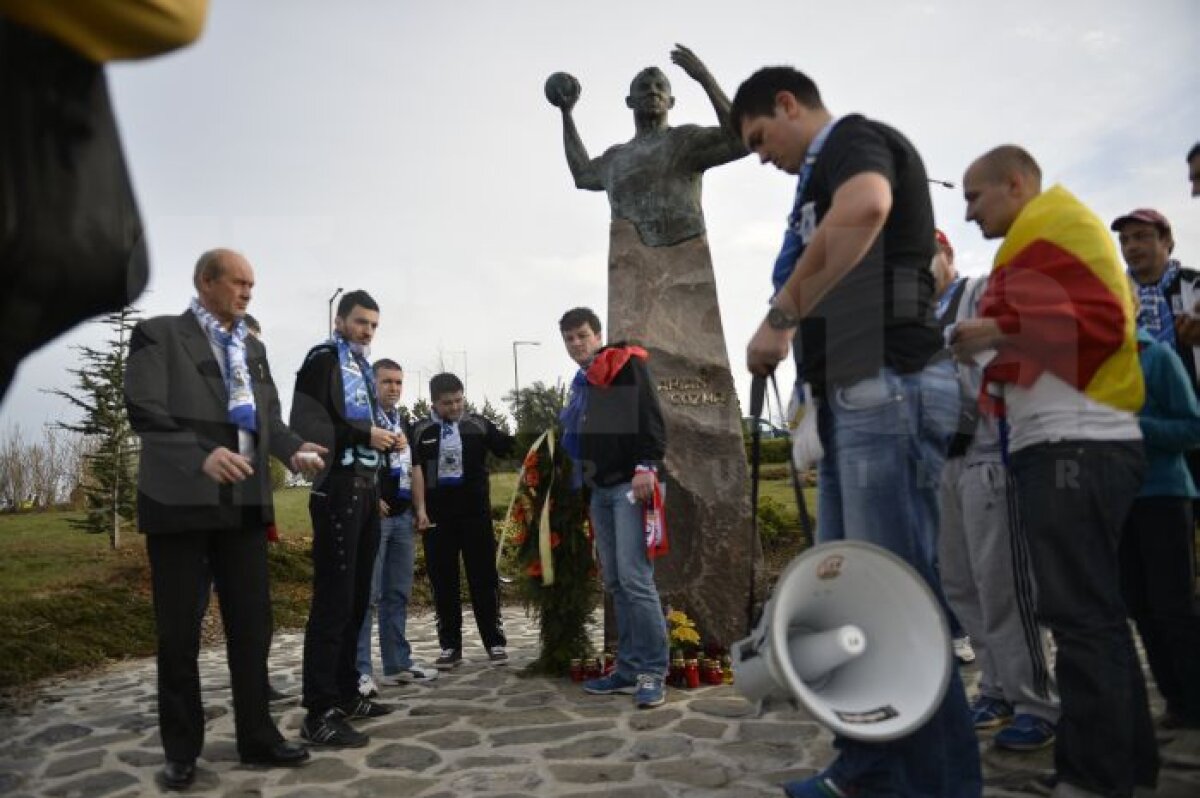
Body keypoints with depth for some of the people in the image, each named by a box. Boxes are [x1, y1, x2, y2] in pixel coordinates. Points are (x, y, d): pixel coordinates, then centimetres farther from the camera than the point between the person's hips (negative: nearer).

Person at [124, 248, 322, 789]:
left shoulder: (253, 349, 17)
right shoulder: (159, 334, -1)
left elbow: (268, 417, 12)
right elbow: (144, 412, -12)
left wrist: (294, 449, -9)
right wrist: (201, 457, -26)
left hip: (245, 503, 5)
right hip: (181, 502, -5)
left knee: (253, 623, 8)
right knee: (180, 632, 6)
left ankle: (257, 736, 21)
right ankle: (181, 750, 20)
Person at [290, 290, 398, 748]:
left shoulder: (362, 368, 22)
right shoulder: (323, 359, -3)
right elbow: (308, 424, -16)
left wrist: (385, 439, 6)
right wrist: (365, 435, -17)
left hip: (366, 487, 9)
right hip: (338, 487, -9)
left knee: (357, 596, 11)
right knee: (333, 597, -10)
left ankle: (345, 694, 21)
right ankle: (320, 711, -6)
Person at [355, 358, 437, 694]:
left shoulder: (405, 423, 19)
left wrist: (420, 508, 13)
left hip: (403, 517, 8)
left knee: (398, 593, 11)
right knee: (367, 593, -7)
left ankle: (398, 664, 18)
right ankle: (360, 670, -2)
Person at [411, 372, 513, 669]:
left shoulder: (478, 425, 4)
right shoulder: (421, 431, 3)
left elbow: (508, 446, 2)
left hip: (475, 514, 0)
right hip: (437, 517, 1)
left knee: (483, 578, 6)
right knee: (443, 582, 7)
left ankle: (495, 642, 15)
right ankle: (450, 647, 17)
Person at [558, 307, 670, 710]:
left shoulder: (625, 364, -1)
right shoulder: (581, 384, 22)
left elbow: (650, 416, -13)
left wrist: (646, 465, -22)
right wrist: (587, 483, 18)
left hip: (629, 485, -8)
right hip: (601, 491, 8)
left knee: (634, 578, -13)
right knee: (614, 582, 8)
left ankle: (653, 671, -6)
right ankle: (628, 668, 15)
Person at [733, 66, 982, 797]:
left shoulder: (855, 138, -3)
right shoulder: (830, 173, 27)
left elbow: (863, 209, -29)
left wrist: (779, 318, -23)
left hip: (887, 386, -10)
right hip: (858, 392, 10)